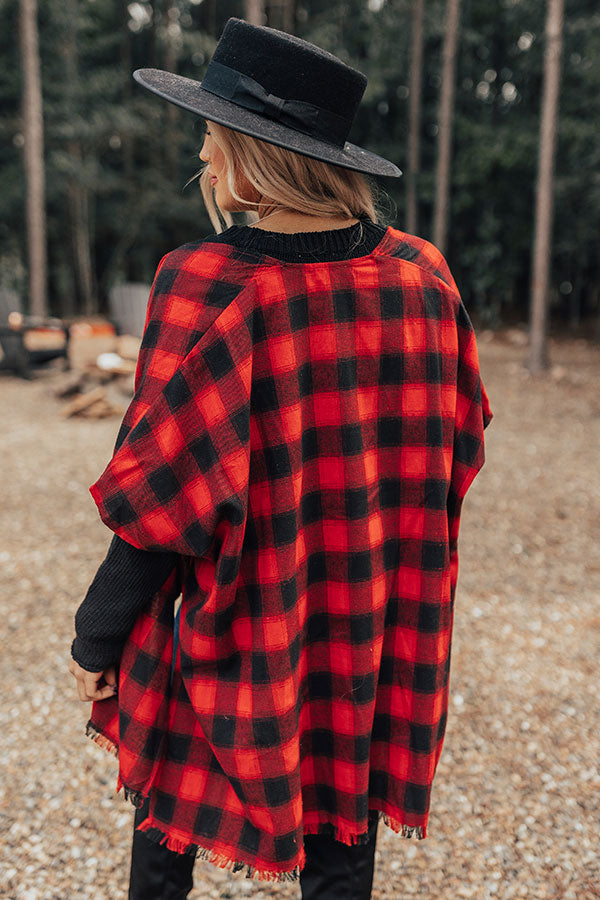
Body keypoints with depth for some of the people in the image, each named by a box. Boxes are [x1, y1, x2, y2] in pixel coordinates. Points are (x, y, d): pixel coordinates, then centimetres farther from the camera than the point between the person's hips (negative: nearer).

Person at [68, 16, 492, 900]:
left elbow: (163, 495, -19)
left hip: (240, 644, -4)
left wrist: (96, 635, -5)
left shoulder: (209, 283, -21)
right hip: (383, 645, 5)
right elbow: (455, 452, 4)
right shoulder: (424, 275, -5)